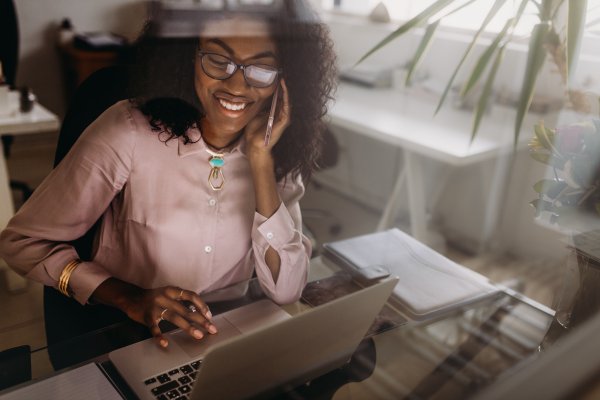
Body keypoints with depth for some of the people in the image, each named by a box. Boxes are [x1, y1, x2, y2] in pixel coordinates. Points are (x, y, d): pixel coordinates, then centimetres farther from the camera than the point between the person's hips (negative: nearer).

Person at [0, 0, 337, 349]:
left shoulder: (278, 150, -6)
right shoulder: (131, 130, -15)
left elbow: (287, 291, -12)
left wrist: (261, 160, -19)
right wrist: (129, 298, -23)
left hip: (229, 339, 2)